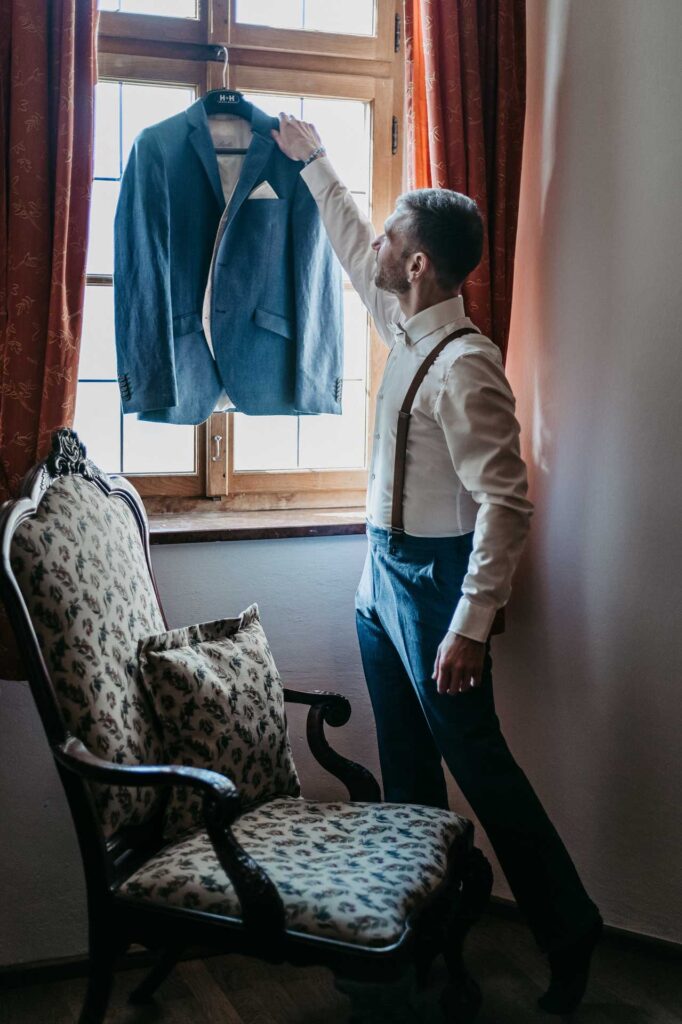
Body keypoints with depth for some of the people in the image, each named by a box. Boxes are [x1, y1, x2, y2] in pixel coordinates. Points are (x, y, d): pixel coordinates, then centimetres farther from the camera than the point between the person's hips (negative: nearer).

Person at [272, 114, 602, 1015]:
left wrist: (471, 626, -27)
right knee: (406, 770, 16)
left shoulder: (465, 365, -22)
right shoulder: (406, 331, 5)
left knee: (478, 764, -1)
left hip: (435, 578, -9)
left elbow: (505, 501, -25)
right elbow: (353, 251, 25)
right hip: (385, 570, 9)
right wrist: (313, 161, 32)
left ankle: (570, 933, 14)